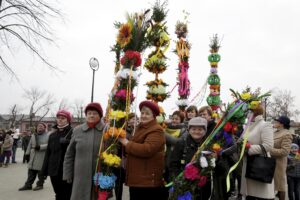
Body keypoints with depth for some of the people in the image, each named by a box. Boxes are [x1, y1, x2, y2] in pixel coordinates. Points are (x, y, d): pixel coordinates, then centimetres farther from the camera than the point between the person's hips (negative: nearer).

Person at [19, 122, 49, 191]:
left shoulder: (48, 136, -4)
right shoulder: (33, 135, 16)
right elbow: (30, 145, 18)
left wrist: (40, 147, -23)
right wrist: (27, 154, 13)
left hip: (42, 158, -5)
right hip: (33, 157, 6)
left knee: (41, 172, 1)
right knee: (31, 172, 10)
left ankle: (40, 184, 14)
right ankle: (28, 185, 19)